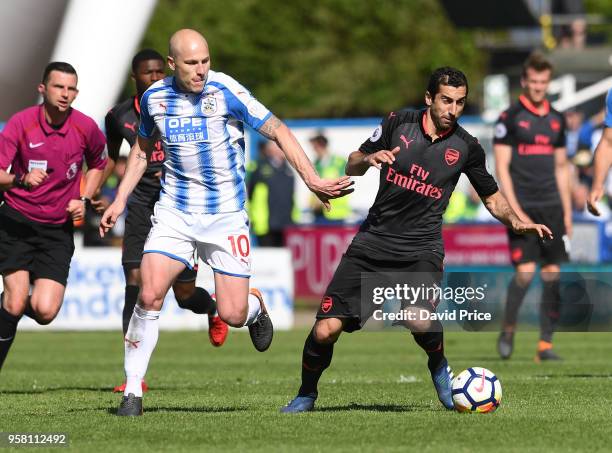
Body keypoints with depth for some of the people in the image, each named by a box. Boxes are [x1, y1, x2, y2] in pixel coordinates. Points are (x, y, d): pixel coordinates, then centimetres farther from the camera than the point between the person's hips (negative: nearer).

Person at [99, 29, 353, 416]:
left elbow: (277, 130, -11)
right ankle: (133, 392, -4)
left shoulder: (225, 90, -13)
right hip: (174, 212, 2)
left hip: (226, 216, -2)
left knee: (232, 315, -6)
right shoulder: (154, 97, -1)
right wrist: (120, 199, 13)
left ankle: (256, 306, 34)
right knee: (149, 296, -16)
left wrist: (311, 179, -20)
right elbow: (143, 148, 18)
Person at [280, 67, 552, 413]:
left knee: (420, 321, -30)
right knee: (326, 330, -10)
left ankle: (440, 368, 4)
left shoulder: (467, 147, 2)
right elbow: (352, 167, 9)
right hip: (373, 241, 1)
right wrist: (369, 158, -13)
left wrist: (517, 222, -3)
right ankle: (306, 395, 18)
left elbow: (492, 197, 15)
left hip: (421, 248, -1)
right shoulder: (398, 123, 2)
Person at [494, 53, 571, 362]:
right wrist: (515, 211, -13)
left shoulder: (556, 119, 14)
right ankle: (508, 329, 10)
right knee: (525, 272, -13)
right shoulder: (510, 117, -2)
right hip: (522, 207, -5)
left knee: (553, 275, -1)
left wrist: (567, 211, 14)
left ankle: (545, 344, 3)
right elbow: (502, 167, -5)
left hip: (551, 208, 5)